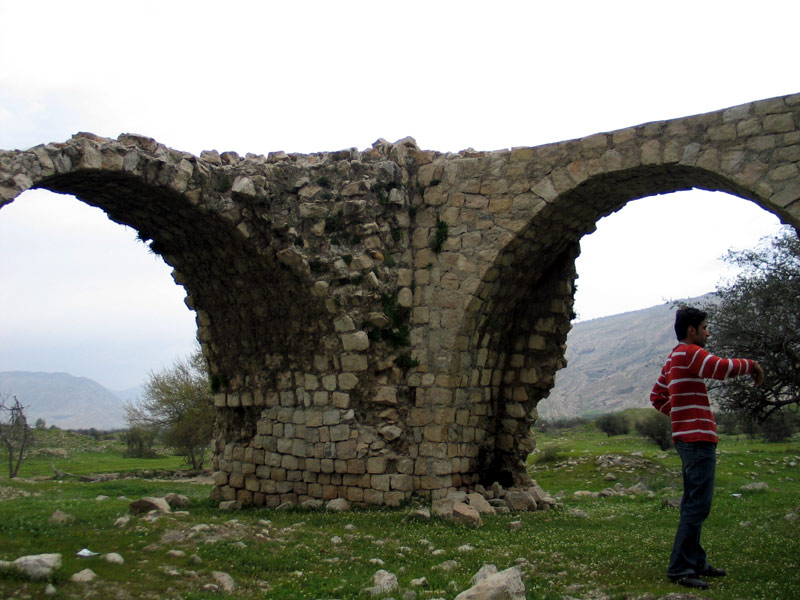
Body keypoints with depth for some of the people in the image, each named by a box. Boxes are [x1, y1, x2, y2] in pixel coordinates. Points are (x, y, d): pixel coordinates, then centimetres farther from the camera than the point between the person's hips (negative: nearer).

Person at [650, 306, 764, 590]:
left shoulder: (675, 358, 20)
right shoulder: (689, 353, -11)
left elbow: (657, 397, 26)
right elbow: (722, 368, -27)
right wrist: (751, 365, -10)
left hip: (689, 439, 11)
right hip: (698, 439, -11)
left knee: (693, 504, 16)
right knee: (698, 505, -10)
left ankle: (695, 562, 24)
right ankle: (679, 567, -9)